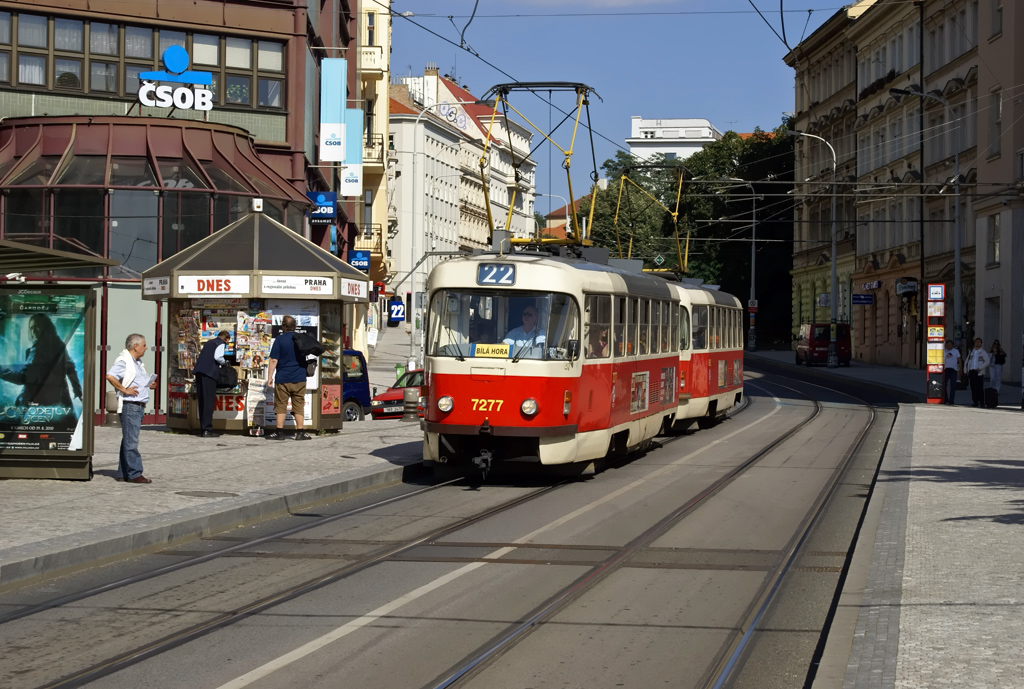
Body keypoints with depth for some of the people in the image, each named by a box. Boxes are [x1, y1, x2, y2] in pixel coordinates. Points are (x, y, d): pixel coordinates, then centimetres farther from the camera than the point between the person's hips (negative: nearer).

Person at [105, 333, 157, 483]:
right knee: (131, 442, -9)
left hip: (139, 406, 10)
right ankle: (134, 474, -9)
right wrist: (124, 389, -22)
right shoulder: (123, 361, -12)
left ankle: (124, 473, 17)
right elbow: (110, 376, -26)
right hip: (129, 405, -10)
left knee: (129, 441, 12)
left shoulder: (137, 362, 20)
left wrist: (148, 386, 13)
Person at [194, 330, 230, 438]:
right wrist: (223, 362, 6)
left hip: (199, 372, 8)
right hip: (209, 373, -8)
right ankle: (207, 429, -12)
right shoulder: (220, 343, 2)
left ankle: (202, 429, 11)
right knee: (208, 402, -7)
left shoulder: (209, 343, 27)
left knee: (202, 401, 10)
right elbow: (217, 356, -14)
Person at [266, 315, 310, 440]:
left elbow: (274, 360, -10)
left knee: (281, 406, 3)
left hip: (282, 379, -3)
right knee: (299, 406, 7)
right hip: (299, 378, 3)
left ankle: (279, 432, 1)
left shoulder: (279, 339, -7)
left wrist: (269, 377, -6)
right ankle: (300, 432, 5)